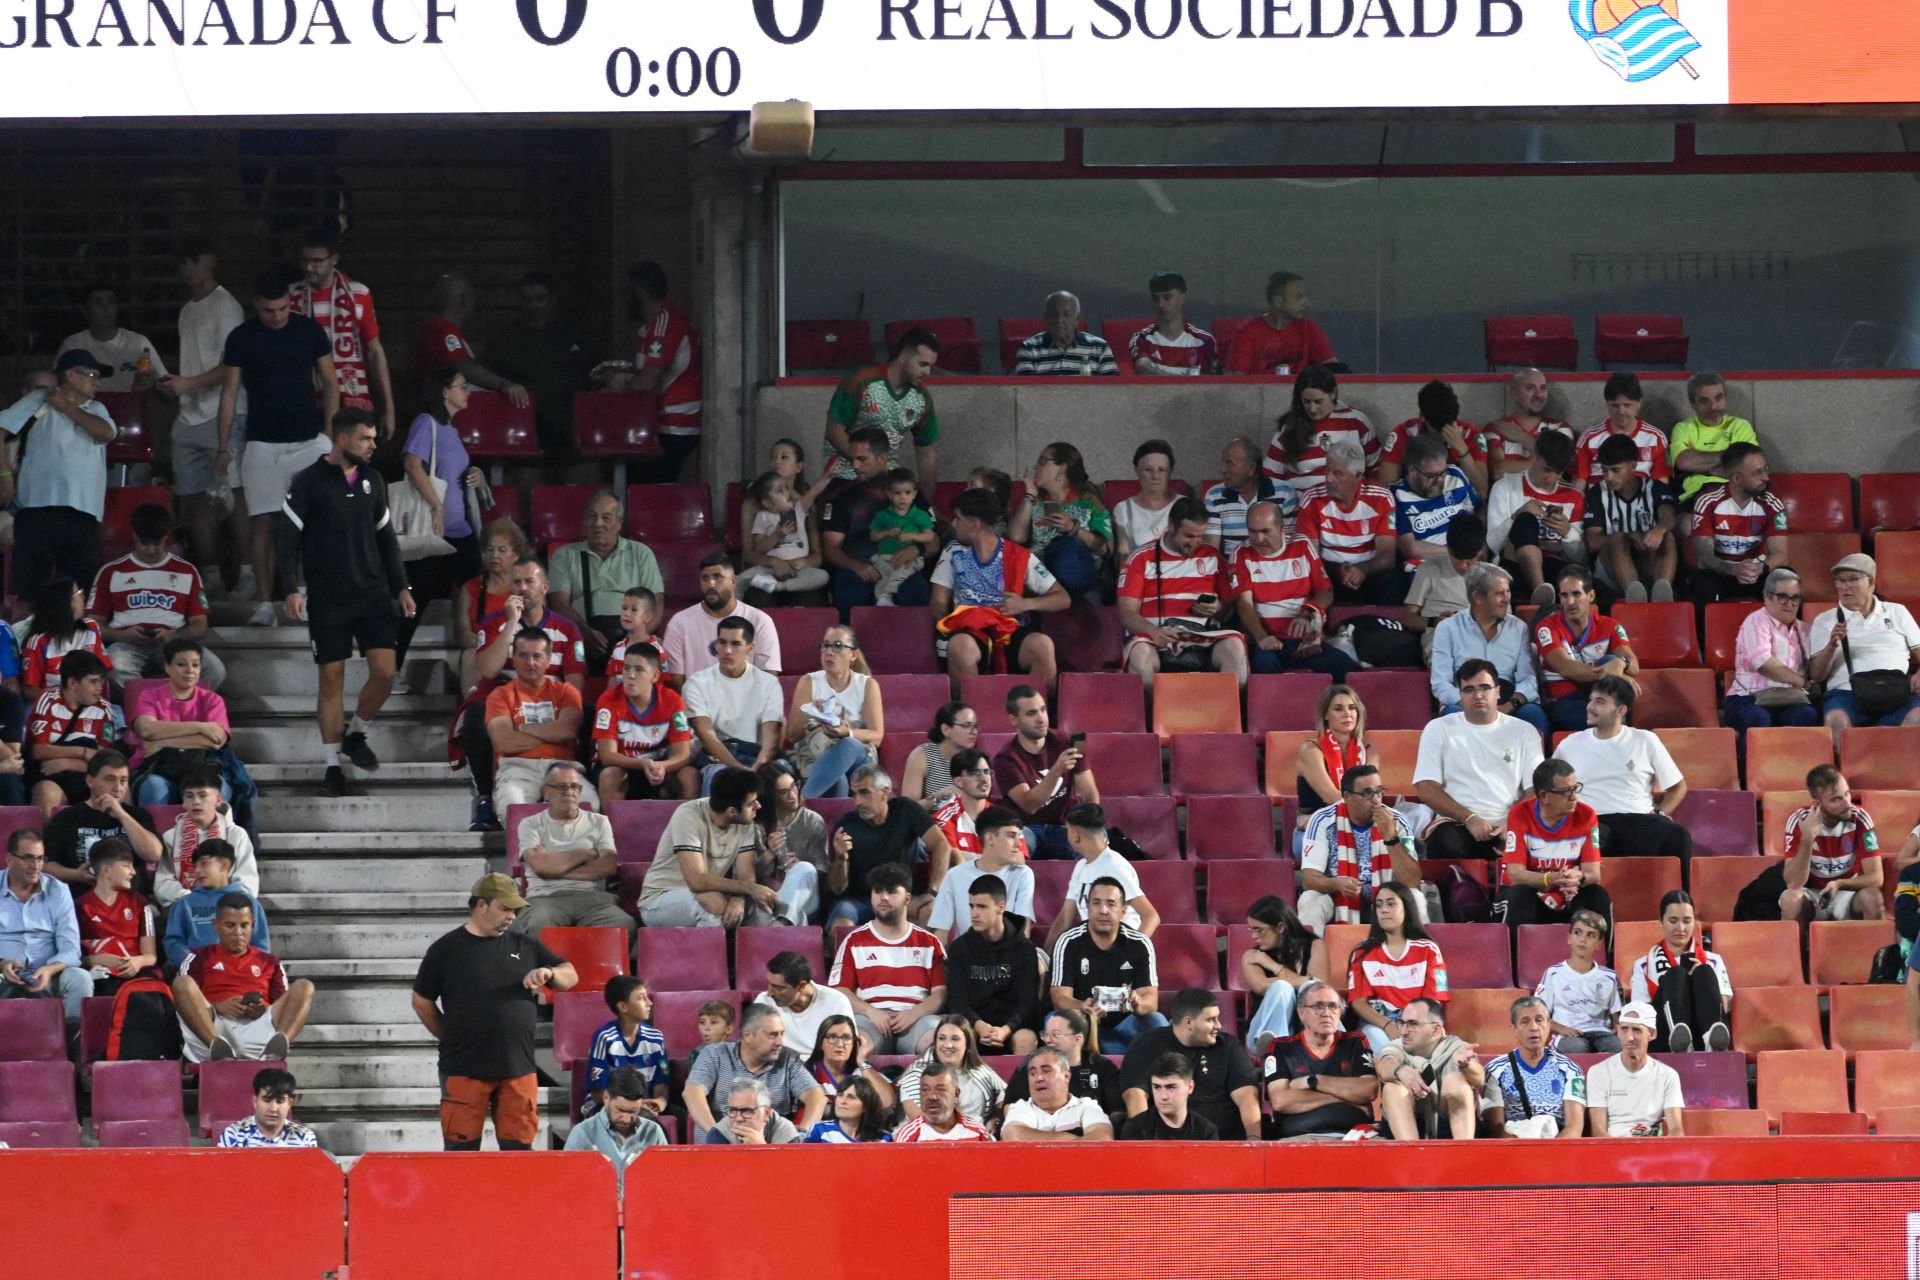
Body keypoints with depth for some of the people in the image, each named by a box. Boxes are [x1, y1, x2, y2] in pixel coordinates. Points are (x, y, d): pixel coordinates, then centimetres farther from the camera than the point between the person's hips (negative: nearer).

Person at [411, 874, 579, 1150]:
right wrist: (452, 1039, 8)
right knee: (462, 1151, -1)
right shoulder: (446, 949, 2)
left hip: (518, 1068, 3)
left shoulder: (525, 947, 12)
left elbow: (570, 977, 16)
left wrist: (548, 973, -6)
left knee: (519, 1151, 3)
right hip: (464, 1071, -3)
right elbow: (422, 1002, 7)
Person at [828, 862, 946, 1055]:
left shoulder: (929, 943, 19)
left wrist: (914, 1014, -11)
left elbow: (941, 993, 9)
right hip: (871, 1016, -1)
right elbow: (840, 991, 8)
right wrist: (871, 1012, -11)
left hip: (917, 1018, 1)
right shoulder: (854, 941, 18)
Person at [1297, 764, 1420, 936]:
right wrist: (1337, 883, -38)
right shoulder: (1323, 821, -11)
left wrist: (1390, 836, -28)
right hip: (1338, 902, -1)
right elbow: (1309, 879, -16)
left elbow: (1412, 883, -17)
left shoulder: (1397, 822, -9)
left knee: (1414, 897, -26)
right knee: (1311, 899, -29)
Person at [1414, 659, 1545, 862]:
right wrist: (1469, 818, -10)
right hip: (1456, 825, -1)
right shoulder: (1439, 729, 12)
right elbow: (1426, 788, 4)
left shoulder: (1523, 731, 14)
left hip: (1505, 829, 1)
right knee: (1445, 845, -37)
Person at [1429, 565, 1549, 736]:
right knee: (1453, 714, -37)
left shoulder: (1518, 628, 16)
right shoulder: (1448, 629, 8)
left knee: (1533, 713, -31)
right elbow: (1440, 684, -1)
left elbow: (1527, 679, 6)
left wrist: (1509, 706, -17)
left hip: (1508, 706, 2)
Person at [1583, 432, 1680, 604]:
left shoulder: (1655, 489, 7)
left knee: (1668, 537, -28)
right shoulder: (1598, 494, 7)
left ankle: (1662, 590, -58)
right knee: (1618, 540, -31)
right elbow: (1592, 542, -6)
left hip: (1650, 565, 0)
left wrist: (1660, 529, -41)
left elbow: (1669, 516, -15)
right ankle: (1634, 593, -62)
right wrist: (1631, 537, -23)